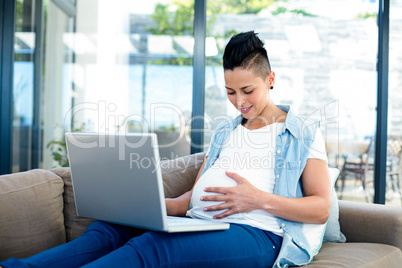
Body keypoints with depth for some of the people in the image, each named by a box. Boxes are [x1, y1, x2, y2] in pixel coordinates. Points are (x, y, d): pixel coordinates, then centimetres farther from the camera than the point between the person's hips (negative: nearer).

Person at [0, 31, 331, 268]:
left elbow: (321, 209, 2)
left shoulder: (304, 133, 11)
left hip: (257, 232, -6)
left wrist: (260, 199, -12)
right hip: (198, 224, 7)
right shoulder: (224, 132, 27)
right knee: (109, 228, -23)